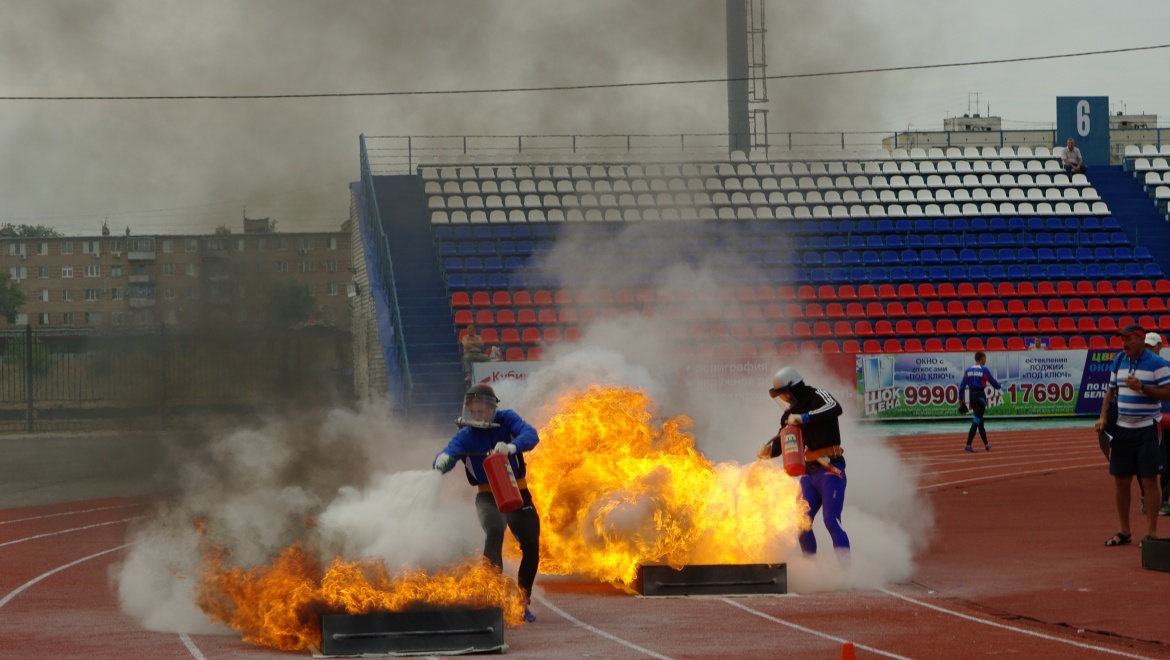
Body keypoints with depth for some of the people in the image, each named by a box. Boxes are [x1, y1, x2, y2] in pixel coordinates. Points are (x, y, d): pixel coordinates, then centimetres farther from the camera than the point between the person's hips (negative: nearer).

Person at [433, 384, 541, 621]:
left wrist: (512, 447, -47)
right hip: (488, 496, -2)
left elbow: (530, 435, -25)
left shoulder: (506, 420, -8)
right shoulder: (466, 435, -10)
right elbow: (449, 453, -27)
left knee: (531, 546, -1)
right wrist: (442, 461, -52)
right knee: (494, 531, -31)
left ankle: (522, 602, 20)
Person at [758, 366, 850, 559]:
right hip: (809, 472, 8)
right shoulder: (791, 414, 14)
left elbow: (835, 409, -27)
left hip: (830, 470, -8)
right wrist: (768, 450, -2)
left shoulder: (817, 397, -6)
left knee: (831, 519, -18)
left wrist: (804, 418, -31)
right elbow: (782, 442, 20)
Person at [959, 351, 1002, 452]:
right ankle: (968, 445, -15)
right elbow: (993, 382, -3)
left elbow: (962, 385, 3)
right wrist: (999, 386, 19)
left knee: (980, 421, 17)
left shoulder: (968, 370, 6)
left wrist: (960, 398, 8)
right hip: (980, 396, -6)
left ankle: (986, 445, 26)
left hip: (972, 397, 6)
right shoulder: (984, 370, -8)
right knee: (976, 422, -7)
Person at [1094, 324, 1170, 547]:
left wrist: (1142, 388, -23)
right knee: (1120, 479, 6)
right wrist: (1103, 417, 4)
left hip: (1147, 427, -6)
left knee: (1149, 480, -4)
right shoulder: (1119, 361, 10)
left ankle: (1151, 532, 1)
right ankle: (1123, 531, 16)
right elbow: (1111, 391, 16)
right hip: (1122, 428, 6)